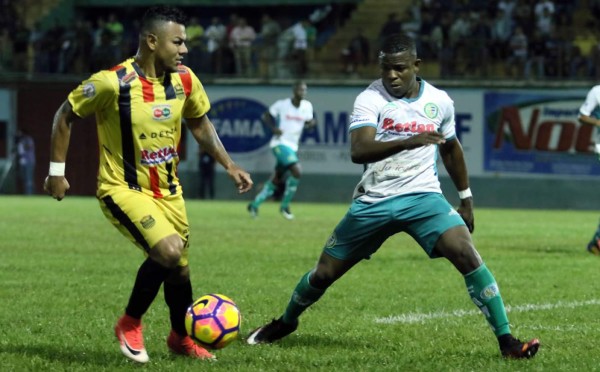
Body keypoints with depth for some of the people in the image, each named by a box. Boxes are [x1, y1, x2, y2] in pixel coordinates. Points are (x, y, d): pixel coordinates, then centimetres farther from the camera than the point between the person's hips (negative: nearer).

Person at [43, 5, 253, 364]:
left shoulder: (185, 80, -5)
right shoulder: (112, 83, -22)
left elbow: (199, 123, 14)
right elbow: (65, 115, -8)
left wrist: (229, 165, 6)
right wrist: (57, 170, -6)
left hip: (167, 190, 6)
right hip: (123, 189, -6)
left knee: (179, 266, 13)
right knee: (169, 251, -26)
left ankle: (182, 337, 40)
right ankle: (130, 324, -2)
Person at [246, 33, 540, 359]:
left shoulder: (439, 101, 1)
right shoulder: (370, 99, -10)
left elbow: (450, 148, 21)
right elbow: (358, 151, -27)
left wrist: (466, 197, 22)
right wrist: (407, 142, -40)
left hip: (423, 197, 1)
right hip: (374, 202, -1)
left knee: (467, 255, -23)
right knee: (324, 273, 8)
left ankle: (506, 341, -18)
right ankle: (285, 322, 39)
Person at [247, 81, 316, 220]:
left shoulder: (307, 106, 4)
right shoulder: (282, 104, -8)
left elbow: (309, 123, 14)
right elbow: (266, 115, 3)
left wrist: (311, 123, -11)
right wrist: (273, 128, -15)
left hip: (293, 146, 6)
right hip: (280, 144, -6)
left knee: (276, 179, 12)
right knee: (297, 172, -22)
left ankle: (254, 204, 26)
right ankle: (285, 206, -7)